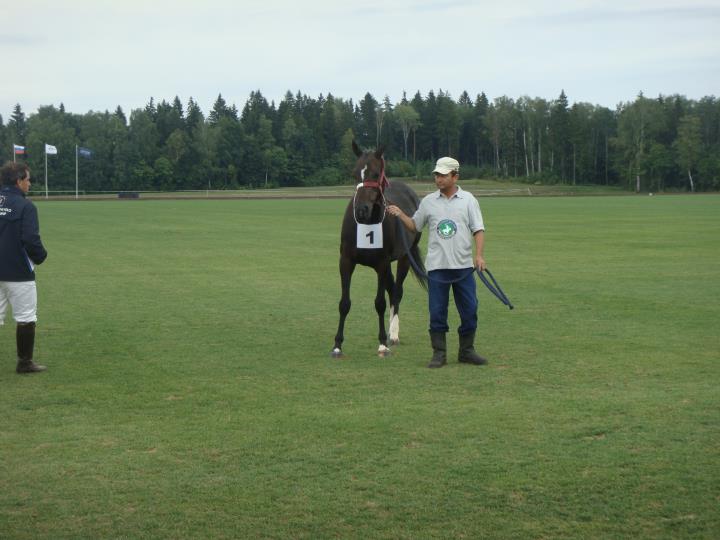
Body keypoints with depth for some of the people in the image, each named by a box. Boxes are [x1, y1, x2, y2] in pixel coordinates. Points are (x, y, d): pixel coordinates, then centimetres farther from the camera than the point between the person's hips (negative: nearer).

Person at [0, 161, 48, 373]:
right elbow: (30, 239, -20)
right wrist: (40, 256, -1)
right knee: (26, 318, 7)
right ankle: (25, 362, 12)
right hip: (18, 272, -6)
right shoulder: (25, 206, -14)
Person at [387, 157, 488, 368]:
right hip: (437, 266, 0)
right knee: (437, 312, 1)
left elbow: (478, 230, 0)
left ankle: (467, 351, 17)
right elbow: (415, 226, 15)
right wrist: (399, 214, -2)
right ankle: (439, 353, 9)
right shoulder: (428, 201, 6)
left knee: (469, 311, 4)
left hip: (464, 265, 0)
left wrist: (479, 255, -13)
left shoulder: (468, 200, 3)